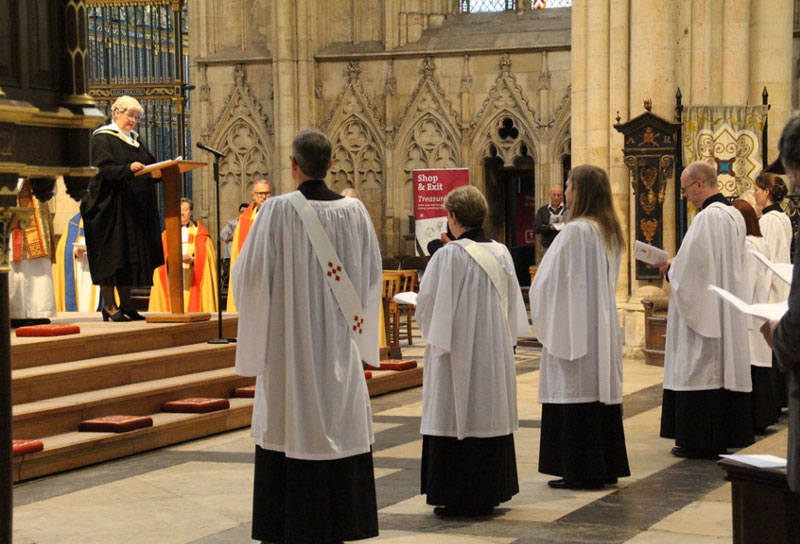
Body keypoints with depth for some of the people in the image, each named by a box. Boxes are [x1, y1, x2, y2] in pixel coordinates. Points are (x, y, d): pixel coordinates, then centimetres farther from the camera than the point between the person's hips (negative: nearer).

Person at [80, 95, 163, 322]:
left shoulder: (133, 139, 19)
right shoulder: (103, 138, -5)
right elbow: (104, 169, -17)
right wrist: (128, 168, -33)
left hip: (136, 208, 8)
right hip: (112, 207, -8)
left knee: (131, 257, 7)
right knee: (112, 253, -6)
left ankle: (125, 304, 12)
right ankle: (109, 306, -3)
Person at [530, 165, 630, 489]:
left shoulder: (575, 232, -17)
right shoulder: (610, 231, 10)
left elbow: (549, 281, -13)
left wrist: (543, 317, 2)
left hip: (575, 329, -9)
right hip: (603, 327, 9)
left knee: (575, 394, -3)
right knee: (601, 390, 11)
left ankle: (580, 471, 0)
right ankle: (607, 468, 17)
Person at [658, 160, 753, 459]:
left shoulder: (707, 217, -18)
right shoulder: (735, 215, 12)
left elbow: (692, 265, -21)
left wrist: (670, 267, -2)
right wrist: (677, 264, 16)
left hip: (703, 308, -10)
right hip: (727, 311, 10)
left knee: (700, 372, -4)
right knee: (723, 367, 11)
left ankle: (699, 441, 0)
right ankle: (722, 437, 17)